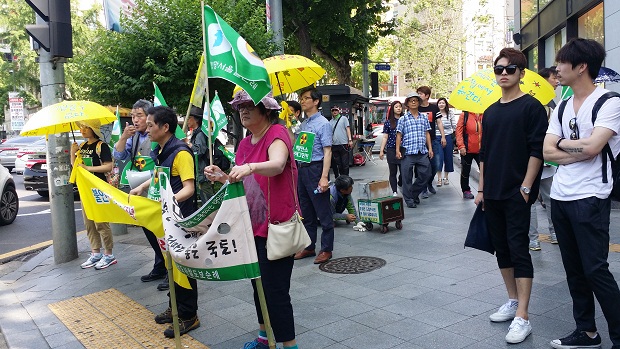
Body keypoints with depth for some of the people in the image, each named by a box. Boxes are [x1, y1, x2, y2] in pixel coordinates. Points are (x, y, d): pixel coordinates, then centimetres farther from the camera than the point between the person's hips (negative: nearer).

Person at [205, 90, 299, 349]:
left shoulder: (277, 134, -13)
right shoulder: (244, 143, 11)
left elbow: (277, 165, -34)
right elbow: (243, 183, 14)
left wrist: (250, 167, -52)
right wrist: (223, 177, -4)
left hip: (276, 226, -8)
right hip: (252, 225, 9)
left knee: (276, 291, -5)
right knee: (259, 284, 20)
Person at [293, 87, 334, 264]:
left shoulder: (323, 123, -10)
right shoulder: (303, 124, 14)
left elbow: (327, 151, -15)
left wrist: (324, 177, -21)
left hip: (315, 169, -8)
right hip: (302, 170, 9)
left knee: (323, 213, 1)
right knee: (306, 213, 15)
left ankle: (326, 249, 10)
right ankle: (309, 247, 26)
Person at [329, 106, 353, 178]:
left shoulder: (344, 118, 6)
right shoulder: (330, 122, 16)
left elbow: (348, 129, 0)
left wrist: (350, 140, -10)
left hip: (343, 144, -4)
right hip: (334, 145, 4)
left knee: (345, 163, -3)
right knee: (337, 163, 7)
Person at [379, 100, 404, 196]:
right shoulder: (388, 122, 4)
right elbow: (385, 137, 4)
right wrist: (381, 150, -2)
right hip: (391, 149, -1)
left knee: (403, 172, 1)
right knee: (393, 172, 3)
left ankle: (401, 185, 31)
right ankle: (395, 192, 9)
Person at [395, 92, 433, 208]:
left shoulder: (424, 118, 14)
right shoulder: (403, 119, 3)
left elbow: (427, 134, 16)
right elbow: (399, 135, 1)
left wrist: (430, 148, 10)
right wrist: (397, 150, -6)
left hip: (423, 152, 4)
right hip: (408, 152, -3)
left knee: (426, 175, 4)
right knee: (407, 177, 0)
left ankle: (414, 194, 25)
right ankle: (409, 199, 13)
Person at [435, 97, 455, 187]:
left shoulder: (450, 114, 4)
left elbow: (454, 126, 8)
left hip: (448, 137, 2)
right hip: (437, 138, -2)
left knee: (448, 158, 8)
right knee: (439, 158, -9)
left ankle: (445, 177, 21)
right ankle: (439, 179, -2)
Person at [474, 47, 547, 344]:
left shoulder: (531, 107, -4)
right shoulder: (490, 112, 14)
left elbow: (536, 151, -10)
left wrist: (526, 188, -15)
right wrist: (481, 188, 13)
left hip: (518, 194, -6)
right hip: (492, 194, 7)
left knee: (518, 249, -6)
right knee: (501, 248, 12)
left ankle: (522, 317, -2)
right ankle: (513, 302, 26)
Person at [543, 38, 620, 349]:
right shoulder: (561, 108, 12)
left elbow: (591, 146, -21)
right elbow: (548, 152, 3)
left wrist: (562, 142, -3)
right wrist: (579, 151, -10)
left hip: (590, 199, -7)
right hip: (560, 198, 7)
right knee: (574, 270, 13)